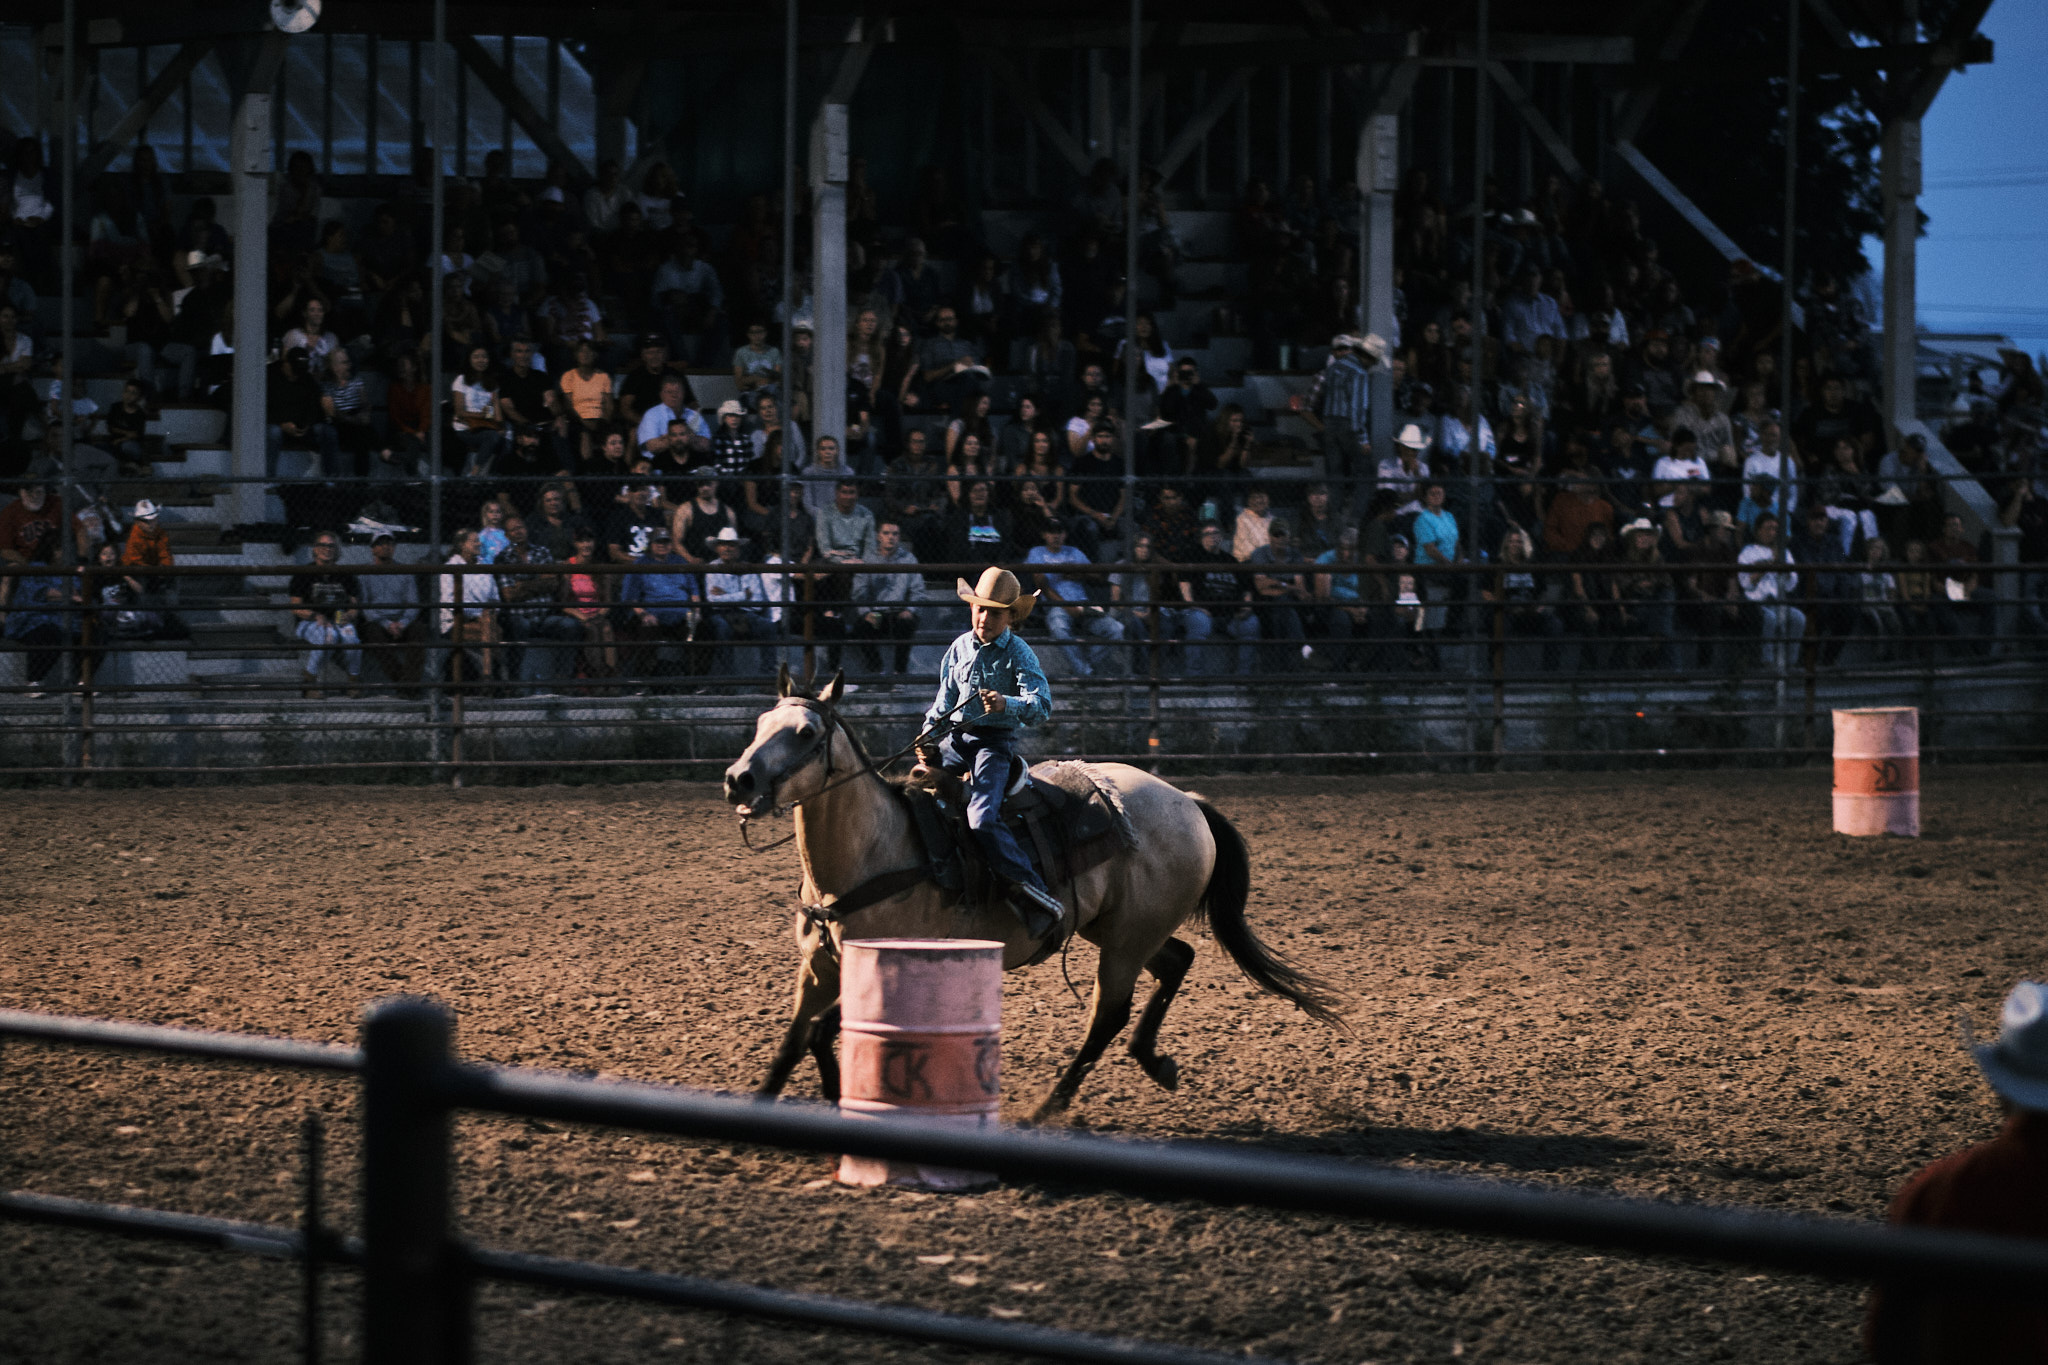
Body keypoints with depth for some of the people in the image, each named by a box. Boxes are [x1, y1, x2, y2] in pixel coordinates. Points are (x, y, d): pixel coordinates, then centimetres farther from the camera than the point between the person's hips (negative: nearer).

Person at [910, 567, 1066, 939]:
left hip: (996, 743, -7)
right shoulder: (960, 648, 11)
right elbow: (945, 701, 21)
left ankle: (1035, 898, -27)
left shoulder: (1018, 654, -7)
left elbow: (1041, 706, -20)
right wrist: (928, 738, 6)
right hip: (956, 739, 7)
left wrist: (1007, 704, -39)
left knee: (982, 819, -27)